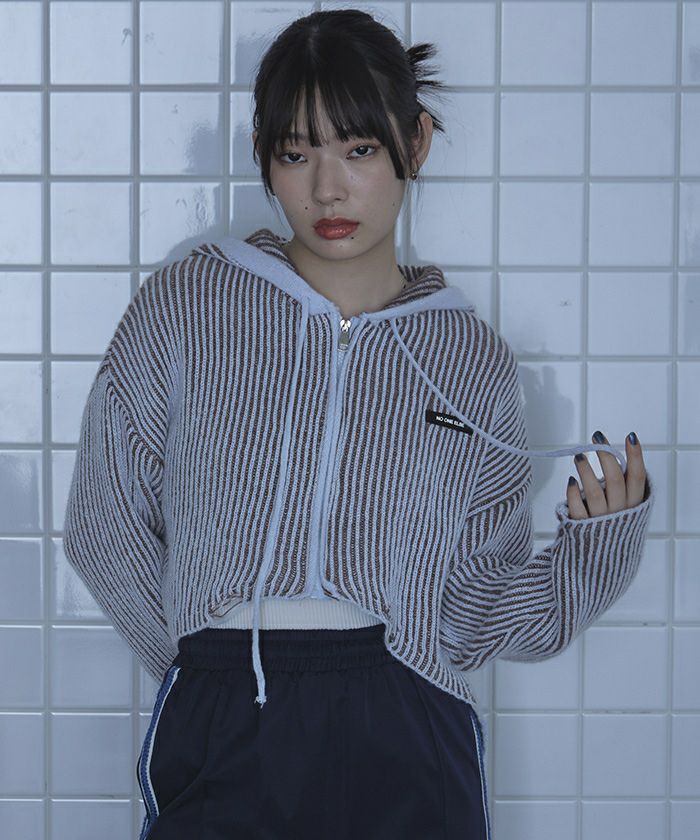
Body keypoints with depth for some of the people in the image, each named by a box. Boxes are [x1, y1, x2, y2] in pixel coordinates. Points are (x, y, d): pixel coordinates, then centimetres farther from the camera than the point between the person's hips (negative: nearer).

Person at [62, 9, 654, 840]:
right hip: (218, 741, 0)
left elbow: (481, 614, 5)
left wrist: (596, 548, -10)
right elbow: (106, 522, 5)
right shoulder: (184, 305, 1)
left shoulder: (474, 360, 4)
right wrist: (209, 668, 2)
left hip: (402, 745, 1)